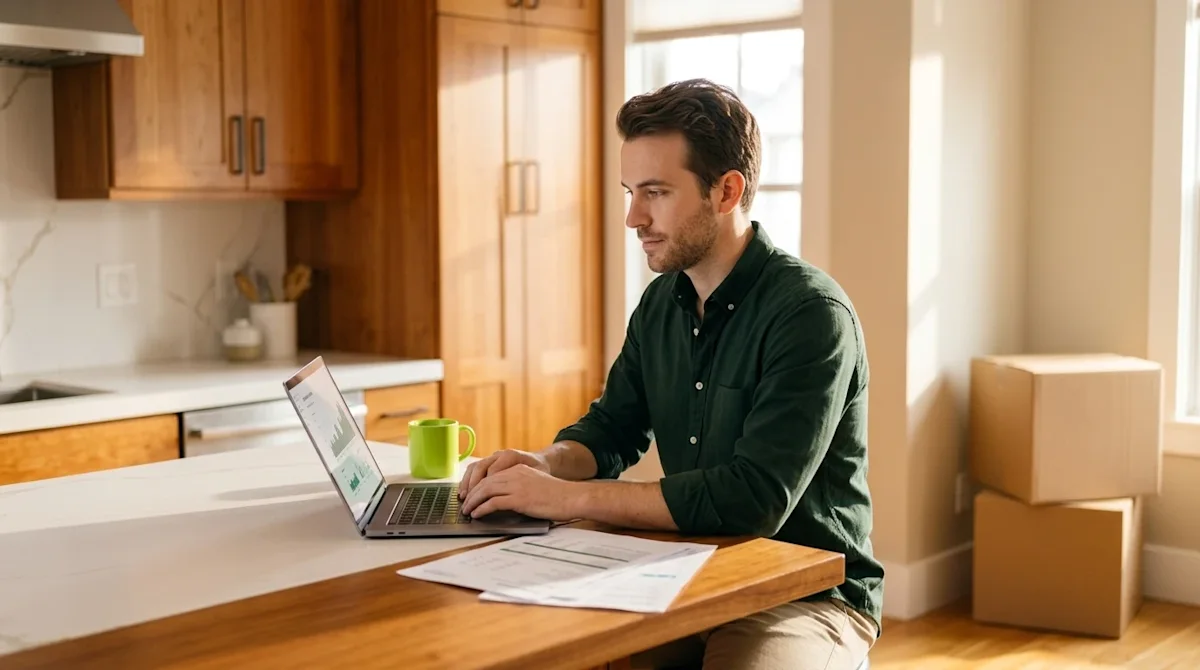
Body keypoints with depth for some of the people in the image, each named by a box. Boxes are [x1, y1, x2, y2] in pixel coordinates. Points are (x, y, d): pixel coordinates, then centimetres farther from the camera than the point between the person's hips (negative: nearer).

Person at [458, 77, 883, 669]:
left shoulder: (811, 315, -19)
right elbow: (612, 428, 15)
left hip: (812, 593, -6)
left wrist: (567, 497, -26)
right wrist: (546, 464, -9)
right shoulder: (663, 299, 6)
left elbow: (754, 500, -28)